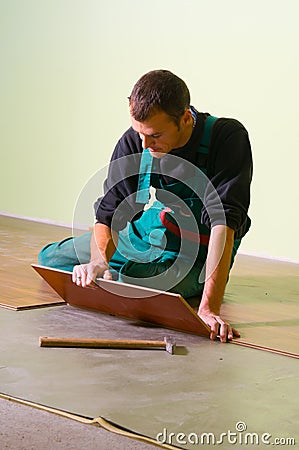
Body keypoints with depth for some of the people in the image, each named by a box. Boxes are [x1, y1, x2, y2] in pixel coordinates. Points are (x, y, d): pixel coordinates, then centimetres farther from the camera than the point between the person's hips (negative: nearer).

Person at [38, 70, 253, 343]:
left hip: (195, 256, -5)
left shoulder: (228, 137, -28)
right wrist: (98, 261, -40)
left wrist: (209, 308, -45)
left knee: (125, 280, -34)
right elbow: (107, 214, -16)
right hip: (142, 236, 5)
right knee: (50, 258, 6)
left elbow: (224, 222, -36)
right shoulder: (133, 142, -14)